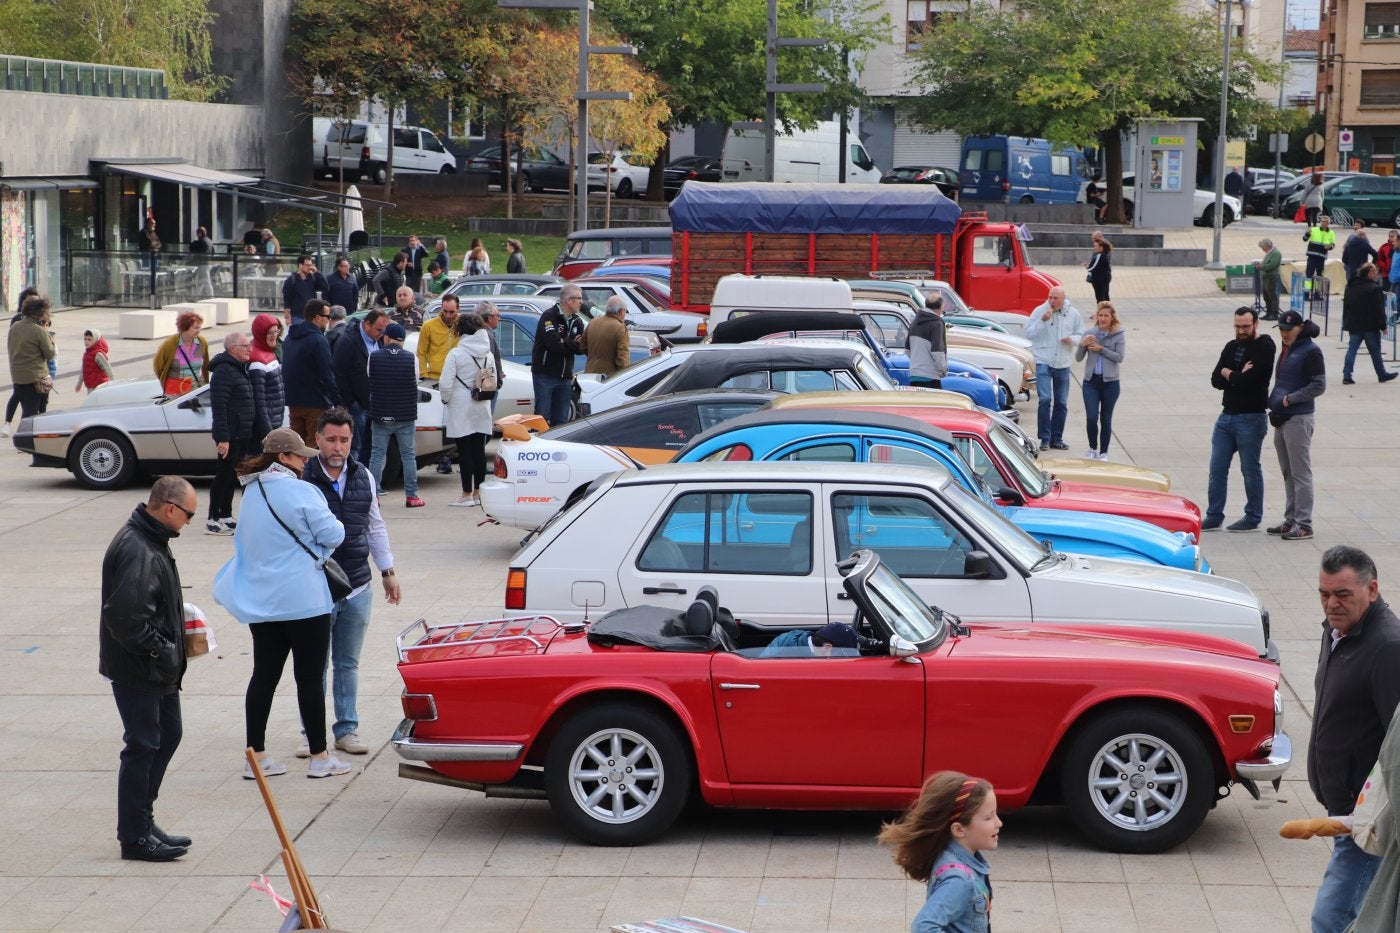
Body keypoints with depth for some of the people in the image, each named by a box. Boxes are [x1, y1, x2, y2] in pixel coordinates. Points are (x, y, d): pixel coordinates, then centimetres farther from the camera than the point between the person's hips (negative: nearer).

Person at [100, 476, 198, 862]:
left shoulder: (151, 540, 9)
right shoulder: (137, 551, -25)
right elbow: (126, 618, -30)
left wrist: (176, 636, 11)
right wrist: (163, 651, -21)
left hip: (157, 669, 11)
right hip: (136, 670, -11)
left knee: (168, 734, 18)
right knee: (142, 746, -2)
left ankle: (143, 821, 28)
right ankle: (134, 837, 7)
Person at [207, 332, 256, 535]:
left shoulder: (241, 370, 17)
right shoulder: (224, 371, -15)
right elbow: (219, 406, -22)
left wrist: (261, 430, 21)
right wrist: (222, 437, -26)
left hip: (242, 435, 9)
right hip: (230, 436, -9)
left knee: (231, 476, 14)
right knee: (224, 475, -5)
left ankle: (226, 516, 22)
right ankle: (213, 520, 0)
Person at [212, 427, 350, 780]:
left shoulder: (251, 493, 9)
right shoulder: (298, 491, -14)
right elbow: (333, 534, -13)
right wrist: (331, 524, 9)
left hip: (260, 601, 7)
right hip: (303, 601, -7)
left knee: (264, 675, 10)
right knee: (310, 677, 1)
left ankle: (256, 755, 11)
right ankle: (319, 757, 8)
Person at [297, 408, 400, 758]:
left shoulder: (363, 476, 6)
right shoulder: (302, 478, -10)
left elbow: (375, 526, 16)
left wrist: (387, 571, 17)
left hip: (357, 587, 4)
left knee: (348, 663, 12)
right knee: (315, 664, 4)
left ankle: (347, 729, 21)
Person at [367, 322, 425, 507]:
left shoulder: (373, 358, -5)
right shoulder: (411, 359, -6)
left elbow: (368, 382, 2)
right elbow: (416, 383, 2)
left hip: (380, 415, 0)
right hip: (406, 415, 0)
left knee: (377, 455, 7)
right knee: (408, 455, 8)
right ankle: (411, 496, 8)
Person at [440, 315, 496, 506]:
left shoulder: (456, 354, -12)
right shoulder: (488, 355, 5)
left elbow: (445, 384, -15)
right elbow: (494, 382, 11)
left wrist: (446, 399, 3)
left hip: (461, 410, -5)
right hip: (482, 410, 5)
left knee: (464, 450, -2)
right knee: (479, 449, 9)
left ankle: (467, 494, 0)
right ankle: (478, 492, 14)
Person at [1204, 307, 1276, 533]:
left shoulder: (1264, 347, -8)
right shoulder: (1231, 347, 13)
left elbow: (1250, 379, -20)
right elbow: (1215, 380, 4)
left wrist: (1229, 374, -3)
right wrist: (1239, 376, -12)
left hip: (1251, 418, -7)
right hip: (1226, 416, 7)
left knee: (1250, 470, 2)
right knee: (1217, 469, 7)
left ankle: (1253, 517, 12)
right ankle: (1214, 516, 13)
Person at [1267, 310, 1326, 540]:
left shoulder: (1310, 352, -11)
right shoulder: (1287, 350, 15)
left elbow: (1319, 386, -16)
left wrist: (1289, 399, -15)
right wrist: (1274, 403, 8)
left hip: (1298, 418, -9)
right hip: (1281, 418, 9)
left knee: (1300, 473, -6)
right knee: (1288, 473, 13)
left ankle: (1304, 524, -3)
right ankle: (1291, 519, 20)